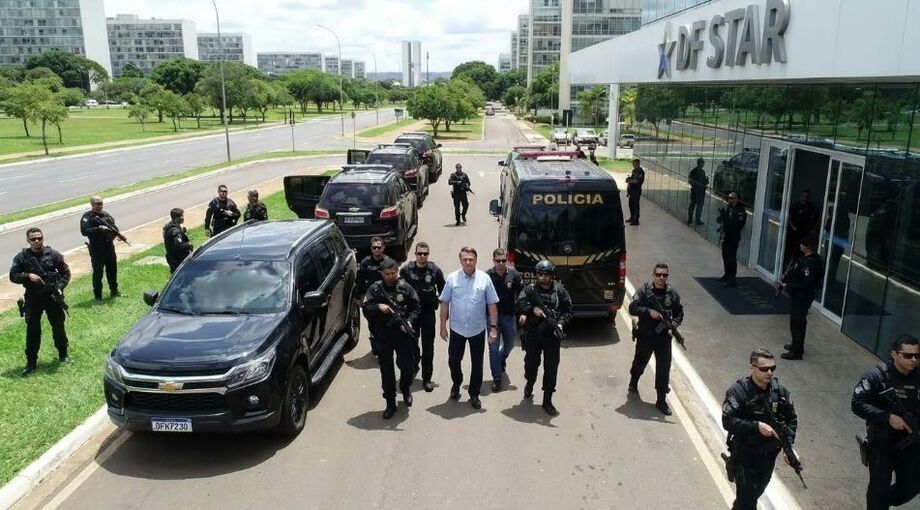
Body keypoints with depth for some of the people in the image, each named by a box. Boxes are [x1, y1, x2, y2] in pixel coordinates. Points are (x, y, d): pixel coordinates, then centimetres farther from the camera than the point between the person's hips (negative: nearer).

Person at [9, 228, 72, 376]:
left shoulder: (53, 254, -3)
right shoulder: (21, 257, -3)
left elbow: (65, 273, 4)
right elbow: (13, 276, -2)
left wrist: (59, 287, -10)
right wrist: (28, 276, -19)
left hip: (52, 297, 0)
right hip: (32, 299, 0)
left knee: (58, 326, 10)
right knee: (32, 330, 3)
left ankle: (63, 354, 29)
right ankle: (31, 362, 11)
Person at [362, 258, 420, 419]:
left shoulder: (406, 288, -1)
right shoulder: (375, 289, -2)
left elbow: (415, 308, 3)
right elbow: (365, 309, -3)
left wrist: (408, 321, -13)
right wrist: (378, 307, -21)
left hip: (403, 334, 0)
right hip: (383, 336, 0)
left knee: (407, 365, 3)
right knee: (386, 371, 7)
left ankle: (405, 390, 36)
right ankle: (390, 403, 22)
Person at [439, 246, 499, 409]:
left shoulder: (485, 279, -8)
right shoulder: (451, 278, -7)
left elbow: (492, 305, -4)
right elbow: (445, 303, -1)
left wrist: (494, 327, -6)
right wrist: (443, 326, -1)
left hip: (478, 329, 0)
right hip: (457, 329, 0)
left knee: (477, 364, 10)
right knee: (453, 360, 10)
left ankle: (474, 394, 28)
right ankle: (456, 383, 41)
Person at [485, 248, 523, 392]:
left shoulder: (513, 274, -6)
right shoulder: (487, 275, -11)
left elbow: (521, 294, -1)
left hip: (509, 316, 2)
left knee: (509, 344, 18)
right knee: (494, 347, 2)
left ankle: (502, 359, 51)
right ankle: (497, 378, 11)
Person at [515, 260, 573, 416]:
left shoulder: (560, 290, 0)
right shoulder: (530, 289, 0)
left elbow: (568, 310, 2)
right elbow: (518, 304, -7)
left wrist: (561, 323, -15)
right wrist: (532, 309, -22)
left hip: (552, 335, 0)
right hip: (533, 334, 1)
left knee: (551, 368, 0)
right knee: (531, 363, 15)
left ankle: (547, 401, 11)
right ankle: (530, 383, 48)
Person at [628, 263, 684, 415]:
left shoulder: (673, 293, 0)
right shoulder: (644, 291, -7)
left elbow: (679, 313, 7)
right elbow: (632, 308, -13)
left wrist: (673, 325, -10)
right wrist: (649, 311, -26)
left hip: (664, 337, 1)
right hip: (645, 336, -1)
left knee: (664, 368, 0)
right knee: (640, 362, 18)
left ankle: (661, 400, 9)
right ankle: (633, 381, 49)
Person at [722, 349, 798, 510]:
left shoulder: (780, 391, -5)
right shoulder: (738, 392, -20)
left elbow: (791, 419, 5)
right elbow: (728, 421, -25)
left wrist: (788, 444, -6)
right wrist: (756, 426, -31)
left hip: (769, 454, 5)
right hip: (744, 454, -5)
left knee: (757, 490, 24)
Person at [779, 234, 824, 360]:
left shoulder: (810, 263, -27)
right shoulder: (815, 259, 7)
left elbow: (806, 283, -30)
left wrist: (788, 286, -20)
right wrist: (787, 280, 4)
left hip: (801, 297, -11)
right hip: (799, 295, 11)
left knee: (797, 322, -1)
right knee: (799, 321, 23)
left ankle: (796, 352, 8)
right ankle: (797, 345, 39)